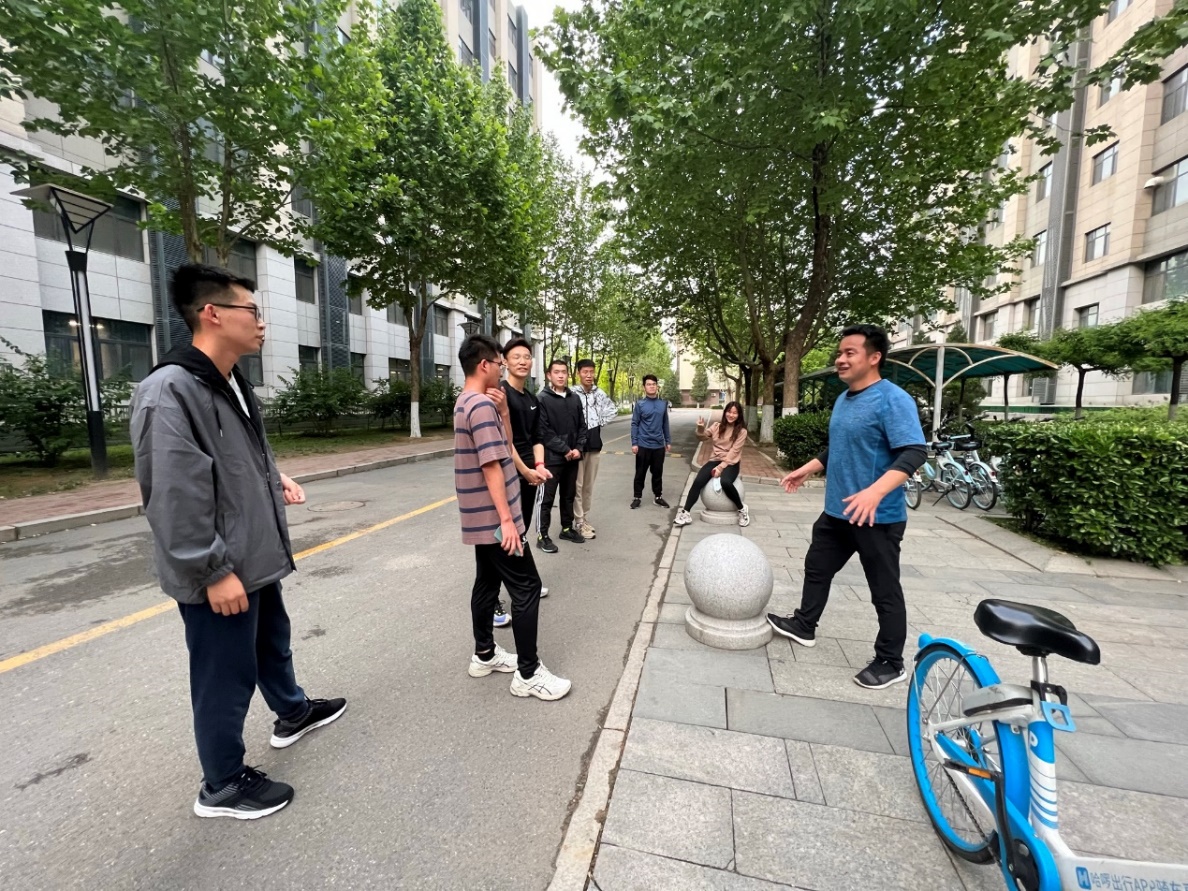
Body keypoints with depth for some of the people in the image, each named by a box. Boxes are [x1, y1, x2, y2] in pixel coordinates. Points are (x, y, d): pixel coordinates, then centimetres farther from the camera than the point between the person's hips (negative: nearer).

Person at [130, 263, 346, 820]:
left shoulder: (234, 384, 9)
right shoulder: (169, 391, -21)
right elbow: (172, 496, -25)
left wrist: (273, 478, 4)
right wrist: (213, 571, -22)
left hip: (255, 557, 9)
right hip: (218, 572, -9)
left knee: (272, 642, 27)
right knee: (227, 676, 8)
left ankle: (292, 713, 50)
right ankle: (222, 786, 31)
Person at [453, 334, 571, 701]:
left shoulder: (466, 402, 12)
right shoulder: (482, 406, -19)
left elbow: (503, 445, 16)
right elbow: (491, 466, -24)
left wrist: (502, 410, 3)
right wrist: (506, 519, -23)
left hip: (480, 517, 10)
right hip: (493, 518, -10)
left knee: (487, 582, 17)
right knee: (526, 587, -4)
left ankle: (484, 655, 31)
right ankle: (528, 673, 6)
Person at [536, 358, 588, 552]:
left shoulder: (575, 399, 10)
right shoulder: (543, 399, -8)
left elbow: (582, 426, 12)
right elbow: (544, 431, -14)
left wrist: (578, 448, -4)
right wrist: (565, 450, -15)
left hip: (572, 458, 6)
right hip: (551, 457, -6)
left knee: (569, 495, 17)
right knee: (546, 498, 1)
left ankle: (567, 528, 31)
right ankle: (543, 535, 11)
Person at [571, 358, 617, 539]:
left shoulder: (600, 394, 6)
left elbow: (612, 410, 21)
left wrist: (600, 422, 7)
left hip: (594, 444, 5)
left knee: (589, 485, 13)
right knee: (577, 485, 1)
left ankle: (585, 520, 24)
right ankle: (579, 522, 10)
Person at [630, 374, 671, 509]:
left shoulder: (663, 404, 5)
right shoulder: (640, 404, -5)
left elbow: (665, 424, 11)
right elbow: (634, 424, -5)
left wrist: (668, 441, 11)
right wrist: (634, 443, -10)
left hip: (659, 445, 3)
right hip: (643, 445, -3)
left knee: (658, 473, 12)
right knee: (640, 473, 7)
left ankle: (658, 496, 26)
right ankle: (637, 497, 18)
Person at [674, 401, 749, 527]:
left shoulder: (741, 431, -3)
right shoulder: (717, 426, 8)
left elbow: (733, 451, -10)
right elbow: (702, 436, 0)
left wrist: (721, 467, -19)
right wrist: (700, 428, -23)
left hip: (731, 463, -3)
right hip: (714, 460, 3)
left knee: (725, 482, -34)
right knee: (698, 481, -22)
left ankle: (742, 509, -9)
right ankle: (685, 513, -16)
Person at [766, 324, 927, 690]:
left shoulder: (893, 400, -17)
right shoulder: (843, 399, 9)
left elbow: (914, 454, -26)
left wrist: (875, 491, -38)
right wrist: (807, 469, 20)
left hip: (878, 517, -8)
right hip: (836, 511, 9)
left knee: (885, 591, 8)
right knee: (817, 567, 19)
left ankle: (890, 662, 25)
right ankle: (804, 625, 38)